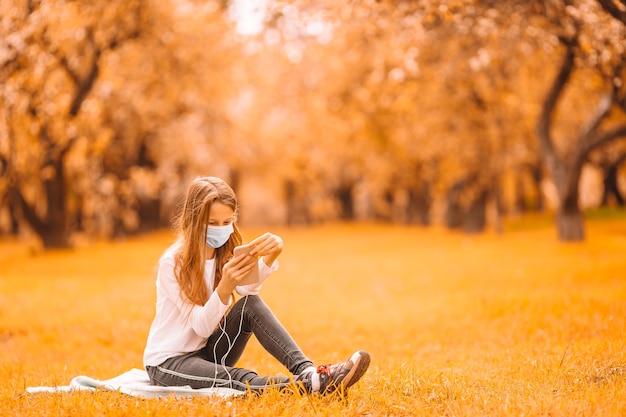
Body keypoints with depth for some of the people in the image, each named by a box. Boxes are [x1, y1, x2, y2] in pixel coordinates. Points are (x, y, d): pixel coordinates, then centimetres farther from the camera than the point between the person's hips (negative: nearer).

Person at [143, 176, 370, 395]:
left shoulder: (225, 255, 0)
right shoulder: (172, 263, -18)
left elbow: (247, 289, -23)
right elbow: (201, 327, -22)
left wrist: (271, 255, -42)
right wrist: (225, 286, -39)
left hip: (208, 352, 6)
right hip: (167, 361, -6)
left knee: (251, 304, -20)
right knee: (237, 380, -35)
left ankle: (306, 371, -34)